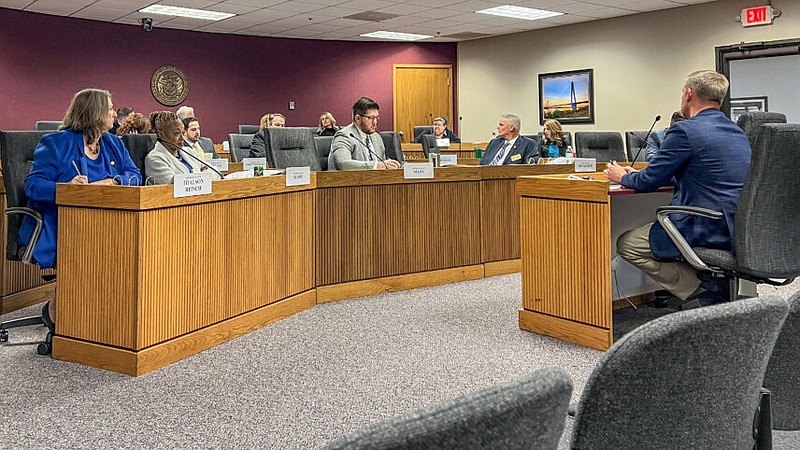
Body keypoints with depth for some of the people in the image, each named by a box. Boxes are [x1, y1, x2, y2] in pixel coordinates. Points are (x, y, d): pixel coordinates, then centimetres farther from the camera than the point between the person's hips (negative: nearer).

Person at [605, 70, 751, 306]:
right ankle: (715, 287, 14)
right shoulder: (737, 131, 15)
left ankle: (706, 290, -3)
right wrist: (636, 174, 29)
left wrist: (622, 177, 16)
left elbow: (648, 182, -6)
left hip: (710, 231, -9)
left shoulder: (684, 131, -13)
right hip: (741, 230, 9)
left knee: (626, 244, 2)